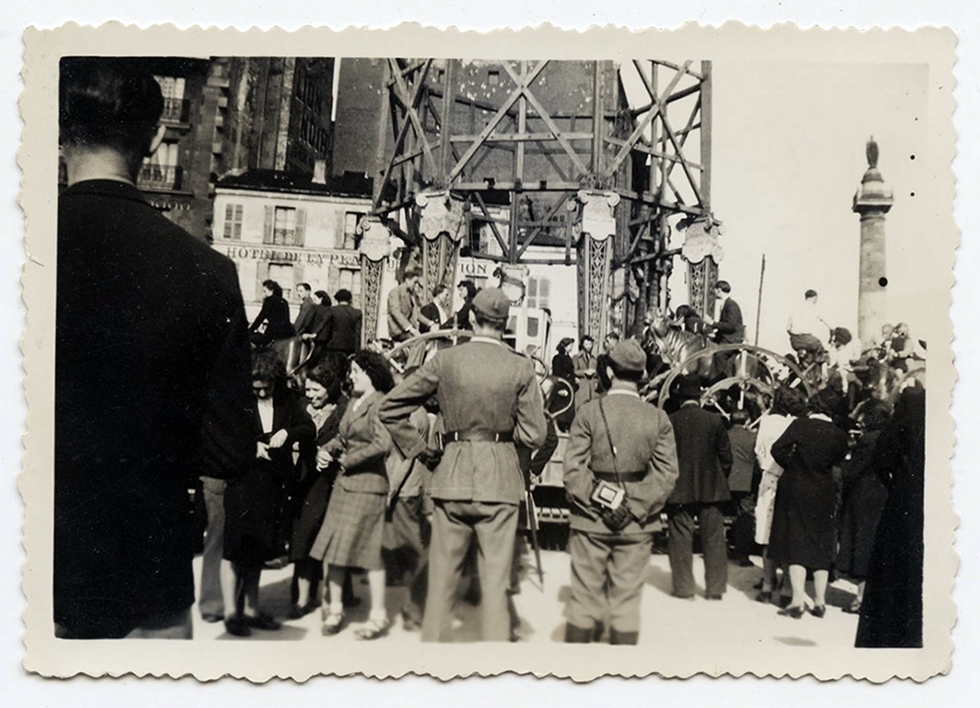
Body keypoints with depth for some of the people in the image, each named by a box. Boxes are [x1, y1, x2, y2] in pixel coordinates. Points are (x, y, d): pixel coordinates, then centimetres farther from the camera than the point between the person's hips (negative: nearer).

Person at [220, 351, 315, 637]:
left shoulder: (286, 399, 4)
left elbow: (310, 428, 5)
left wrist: (287, 433, -14)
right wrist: (251, 447, -16)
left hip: (272, 484, 4)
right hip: (241, 483, -4)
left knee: (257, 551, 13)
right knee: (235, 549, 0)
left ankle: (250, 610, 24)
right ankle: (231, 612, 11)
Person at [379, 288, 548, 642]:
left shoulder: (444, 360, -2)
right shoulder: (521, 367, -5)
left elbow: (389, 409, 1)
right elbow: (534, 435, -5)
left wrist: (419, 450, 9)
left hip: (451, 475, 1)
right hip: (501, 479, -1)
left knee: (442, 576, 13)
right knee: (495, 581, 7)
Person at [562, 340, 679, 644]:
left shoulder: (589, 411, -8)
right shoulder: (659, 418, -3)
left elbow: (574, 469, -12)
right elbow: (666, 474, -8)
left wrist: (598, 504, -6)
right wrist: (634, 509, -7)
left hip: (591, 519, -1)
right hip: (636, 526, 1)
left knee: (585, 594, 11)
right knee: (627, 597, 12)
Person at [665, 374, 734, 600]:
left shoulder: (670, 421, -8)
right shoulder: (714, 420, -5)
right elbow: (726, 456, 0)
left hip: (679, 490, -1)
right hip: (711, 489, 1)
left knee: (681, 539, 6)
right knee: (713, 538, 9)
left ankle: (683, 587, 10)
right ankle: (715, 587, 13)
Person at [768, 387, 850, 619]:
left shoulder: (800, 425, -12)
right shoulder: (839, 435, -4)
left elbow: (777, 449, -16)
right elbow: (839, 461, 3)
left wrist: (791, 466, 1)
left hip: (796, 489, -2)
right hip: (824, 493, 3)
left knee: (796, 545, 3)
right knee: (822, 547, 13)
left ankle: (798, 601, -1)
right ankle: (820, 601, 17)